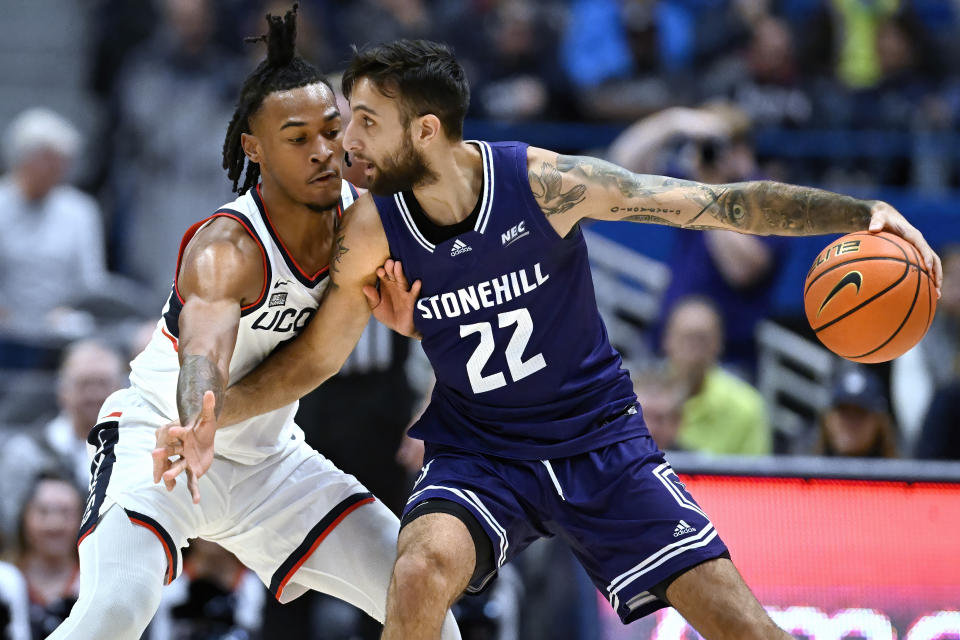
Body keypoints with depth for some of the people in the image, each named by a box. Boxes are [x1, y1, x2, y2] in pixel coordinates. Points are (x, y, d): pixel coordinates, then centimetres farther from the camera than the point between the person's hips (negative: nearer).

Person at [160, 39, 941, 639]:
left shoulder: (544, 183, -20)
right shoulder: (370, 233, -13)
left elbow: (721, 203, -16)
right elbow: (319, 353, 3)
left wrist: (863, 214, -21)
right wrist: (215, 419, -9)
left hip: (599, 438, -1)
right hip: (478, 453, 1)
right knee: (423, 570, -32)